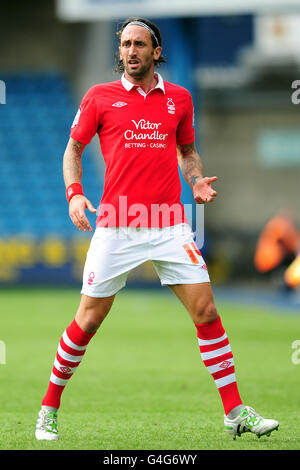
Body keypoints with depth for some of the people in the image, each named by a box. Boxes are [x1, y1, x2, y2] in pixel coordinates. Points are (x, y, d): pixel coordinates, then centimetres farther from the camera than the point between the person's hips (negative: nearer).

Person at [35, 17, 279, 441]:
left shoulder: (179, 98, 9)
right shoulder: (99, 97, 3)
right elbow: (73, 149, 11)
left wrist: (197, 181, 2)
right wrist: (74, 193, -6)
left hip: (170, 226, 2)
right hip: (115, 226, -2)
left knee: (206, 311, -4)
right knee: (88, 321, 1)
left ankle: (236, 413, 2)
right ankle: (49, 410, 17)